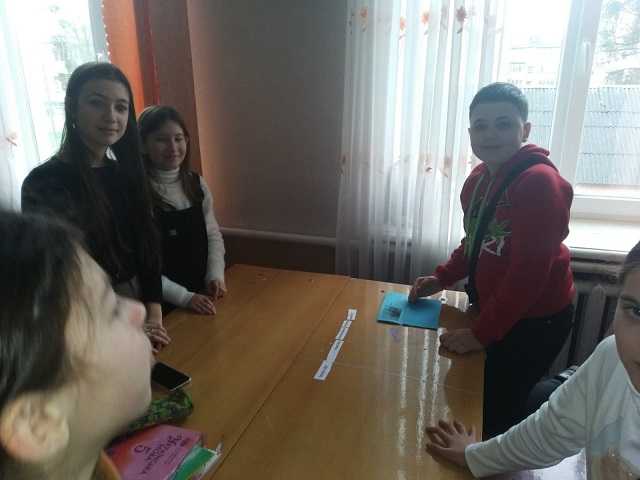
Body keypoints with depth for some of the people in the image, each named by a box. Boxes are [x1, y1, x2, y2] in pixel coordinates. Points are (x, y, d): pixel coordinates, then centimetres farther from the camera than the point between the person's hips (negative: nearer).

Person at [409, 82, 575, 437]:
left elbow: (528, 272, -26)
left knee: (497, 413, 2)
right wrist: (441, 278, 4)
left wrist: (481, 333, -22)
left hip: (534, 321, -8)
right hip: (494, 311, 8)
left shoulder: (539, 182, -24)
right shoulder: (478, 178, 3)